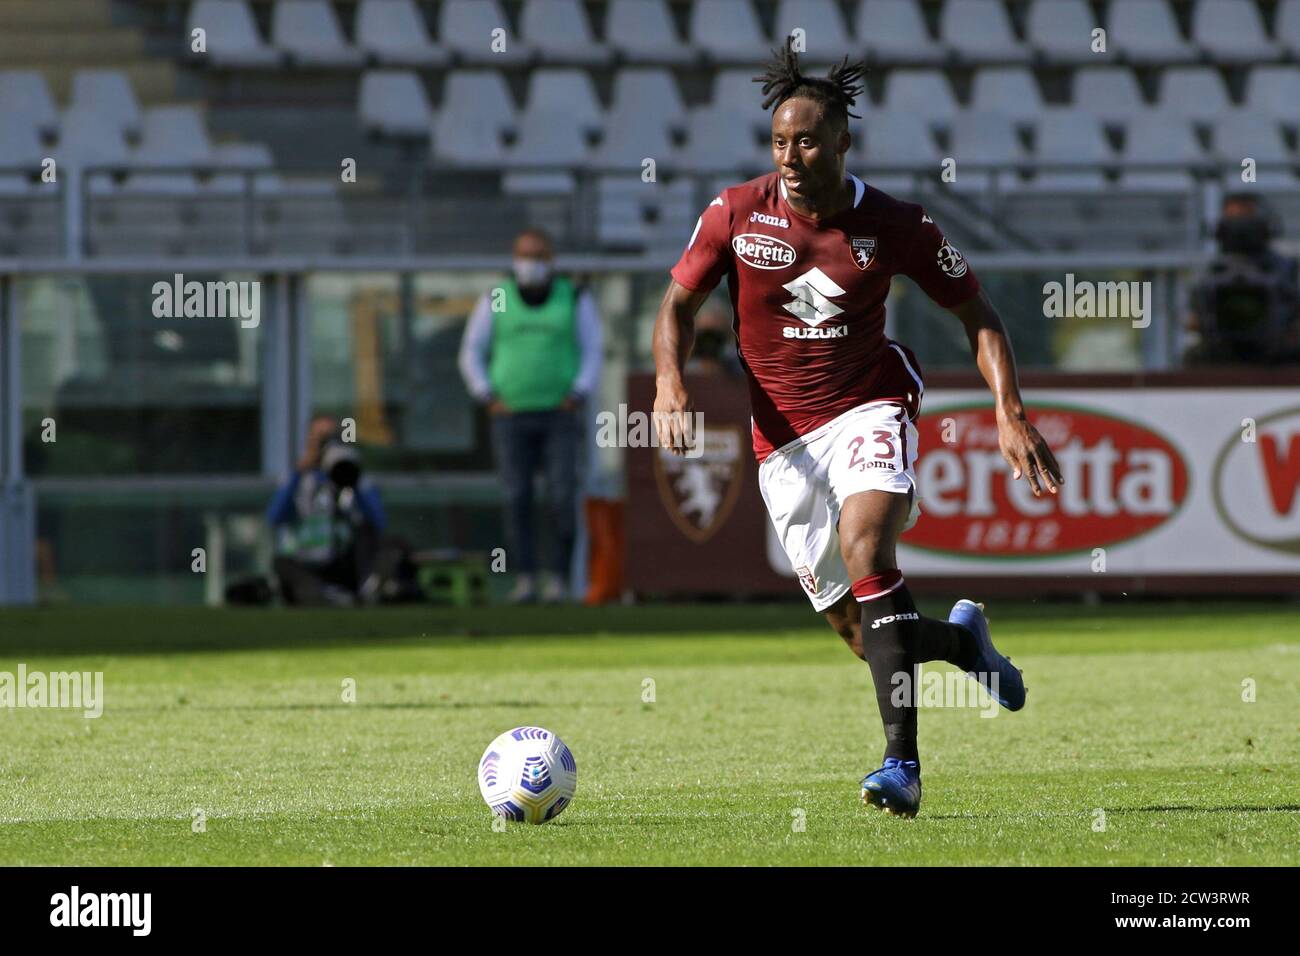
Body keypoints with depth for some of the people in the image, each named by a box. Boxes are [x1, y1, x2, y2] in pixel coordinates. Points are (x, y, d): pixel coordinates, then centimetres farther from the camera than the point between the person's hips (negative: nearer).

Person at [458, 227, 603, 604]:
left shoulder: (575, 301, 5)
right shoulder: (495, 302, 6)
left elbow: (592, 354, 5)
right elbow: (471, 353, 9)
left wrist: (576, 397, -7)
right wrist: (488, 399, -2)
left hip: (559, 414, -1)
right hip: (511, 414, 1)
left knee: (563, 497, -11)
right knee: (517, 498, -5)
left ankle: (559, 576, -4)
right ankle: (525, 578, -2)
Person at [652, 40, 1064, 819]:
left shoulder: (896, 226, -7)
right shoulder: (737, 214, -5)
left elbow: (976, 314, 3)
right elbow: (680, 301, 6)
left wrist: (1011, 414, -7)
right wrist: (670, 382, -14)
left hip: (869, 408, -2)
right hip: (783, 436, 2)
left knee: (865, 547, -32)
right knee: (863, 636, 1)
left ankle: (903, 761, -34)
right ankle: (961, 637, 38)